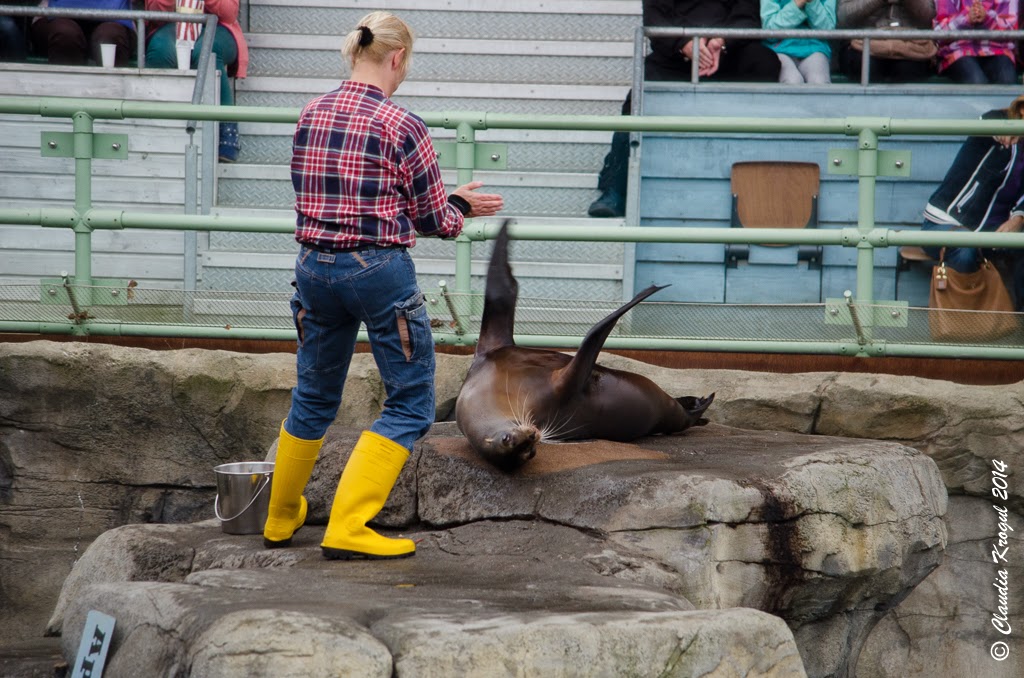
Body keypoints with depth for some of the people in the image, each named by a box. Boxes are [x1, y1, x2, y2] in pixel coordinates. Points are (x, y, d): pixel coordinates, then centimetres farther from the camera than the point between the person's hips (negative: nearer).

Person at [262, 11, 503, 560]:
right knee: (411, 402, 7)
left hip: (316, 268, 6)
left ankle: (281, 521, 36)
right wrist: (463, 205, 18)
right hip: (378, 271, -6)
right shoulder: (401, 127, -12)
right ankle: (347, 529, -1)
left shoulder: (309, 116, 4)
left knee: (314, 397, 23)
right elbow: (435, 220, -5)